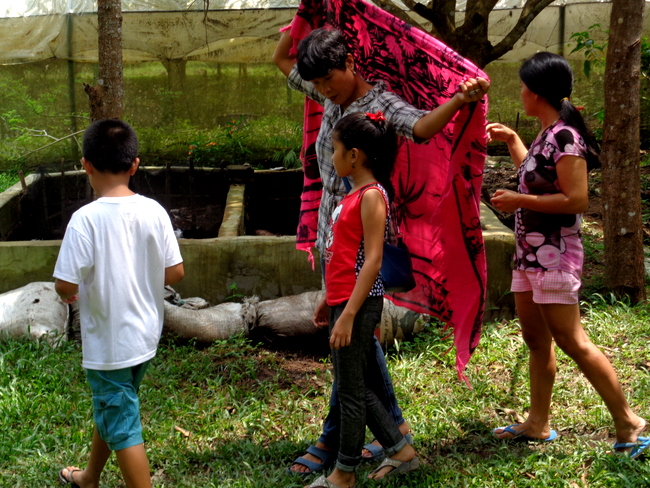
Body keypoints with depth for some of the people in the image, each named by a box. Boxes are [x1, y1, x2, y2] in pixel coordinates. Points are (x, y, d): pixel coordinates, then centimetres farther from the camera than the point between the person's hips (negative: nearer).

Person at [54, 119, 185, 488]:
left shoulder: (86, 219, -20)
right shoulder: (154, 211, -7)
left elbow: (66, 284, -20)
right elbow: (176, 272, -4)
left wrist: (67, 294, 3)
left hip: (108, 343, -6)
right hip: (145, 334, 6)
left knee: (123, 428, 6)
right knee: (112, 407, 27)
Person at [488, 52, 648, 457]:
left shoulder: (564, 136, -16)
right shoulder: (547, 135, 12)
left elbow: (576, 200, -23)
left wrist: (520, 201, -19)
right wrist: (511, 140, 32)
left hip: (554, 253, -10)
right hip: (531, 252, 10)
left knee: (571, 340, -8)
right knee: (535, 337, 13)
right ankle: (538, 424, 23)